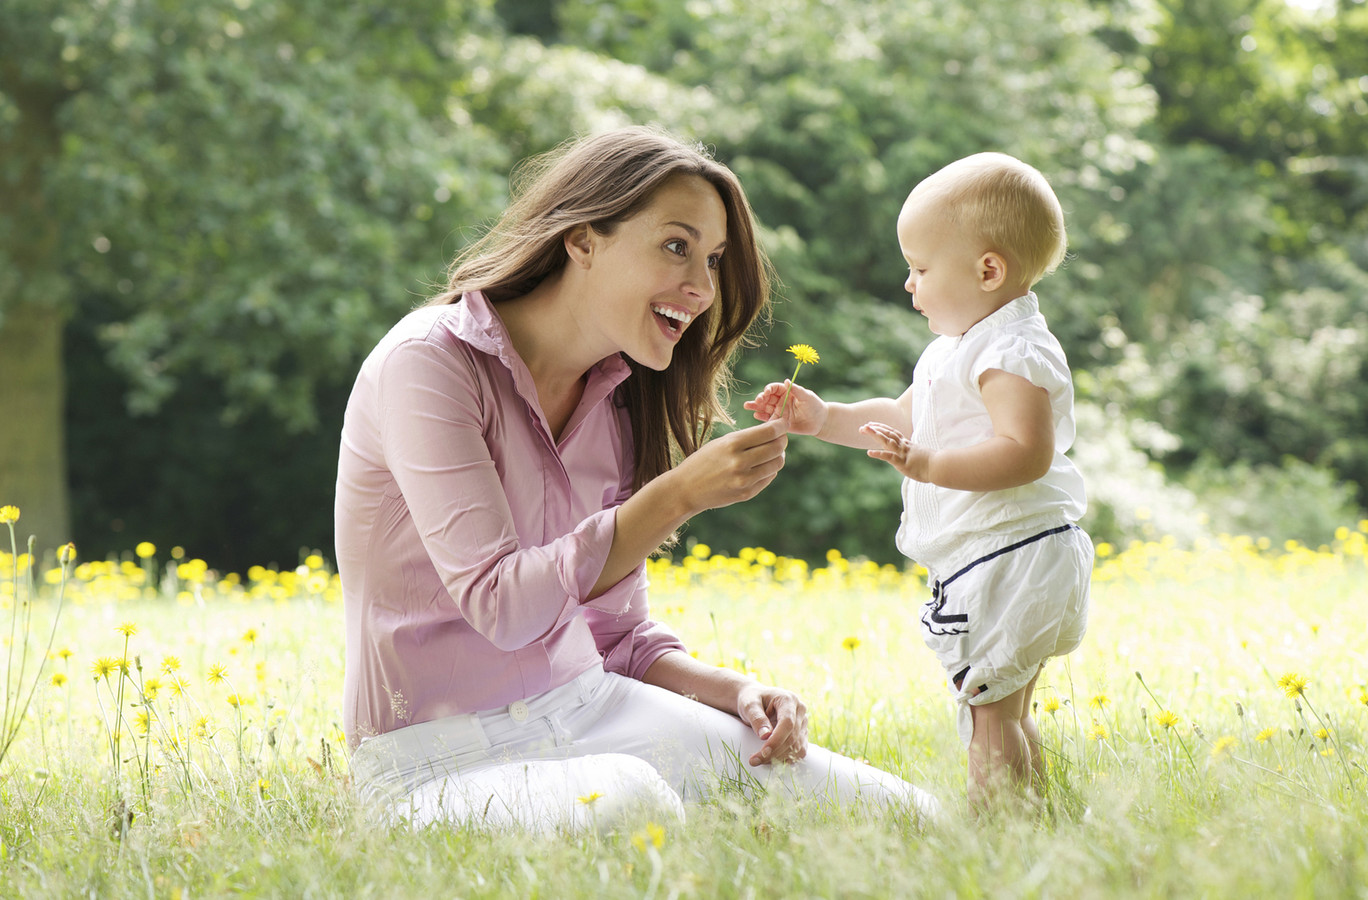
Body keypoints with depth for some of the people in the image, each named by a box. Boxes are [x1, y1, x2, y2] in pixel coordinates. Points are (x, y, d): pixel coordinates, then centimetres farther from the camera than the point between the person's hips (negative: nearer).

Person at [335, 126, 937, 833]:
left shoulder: (616, 402, 9)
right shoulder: (430, 362, -13)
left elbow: (619, 636, 13)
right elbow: (500, 606, -21)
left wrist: (737, 690, -7)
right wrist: (679, 495, -24)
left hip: (585, 705, 6)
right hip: (437, 755, -6)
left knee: (902, 811, -10)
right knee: (632, 802, -39)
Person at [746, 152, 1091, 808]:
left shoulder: (1014, 351, -17)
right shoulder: (955, 349, 17)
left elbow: (1026, 453, -29)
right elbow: (903, 417, 27)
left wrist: (928, 464, -36)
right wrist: (824, 418, 16)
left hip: (1009, 558, -11)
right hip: (985, 562, 11)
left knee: (990, 710, -12)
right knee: (1008, 713, 17)